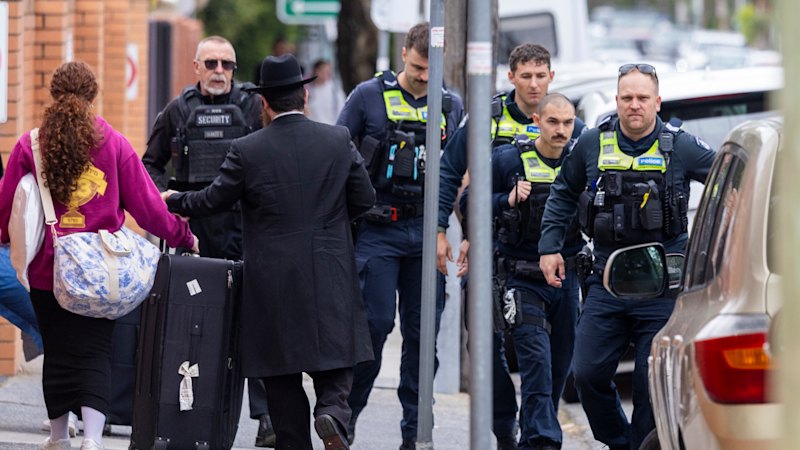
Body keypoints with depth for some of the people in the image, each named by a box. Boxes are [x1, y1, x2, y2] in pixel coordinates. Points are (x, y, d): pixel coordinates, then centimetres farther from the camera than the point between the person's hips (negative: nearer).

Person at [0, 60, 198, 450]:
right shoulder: (114, 144, -4)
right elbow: (146, 205, 0)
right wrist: (182, 236, 15)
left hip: (47, 268, 1)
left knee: (57, 352, 13)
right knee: (94, 353, 1)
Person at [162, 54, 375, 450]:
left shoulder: (247, 150, -7)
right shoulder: (338, 140, -1)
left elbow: (213, 201, 1)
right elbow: (364, 198, 5)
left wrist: (174, 202, 21)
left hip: (273, 282, -1)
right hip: (330, 278, 1)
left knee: (281, 374, 8)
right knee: (334, 363, 8)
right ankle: (332, 414, -19)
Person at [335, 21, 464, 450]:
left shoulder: (451, 106, 10)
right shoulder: (369, 96, 0)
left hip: (427, 231, 3)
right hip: (377, 230, -3)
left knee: (422, 330, 3)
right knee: (375, 323, -10)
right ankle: (348, 410, 6)